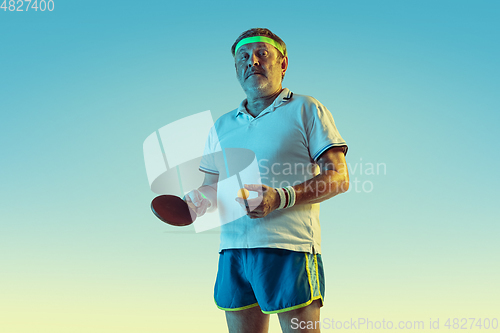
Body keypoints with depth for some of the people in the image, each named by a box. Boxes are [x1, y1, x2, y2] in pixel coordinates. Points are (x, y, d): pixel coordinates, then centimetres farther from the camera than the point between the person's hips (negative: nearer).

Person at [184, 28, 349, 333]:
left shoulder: (306, 109, 6)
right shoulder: (222, 126, 21)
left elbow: (338, 178, -3)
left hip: (288, 247, -4)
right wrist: (201, 200, -3)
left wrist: (282, 197, -18)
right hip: (233, 250, 5)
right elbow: (212, 187, 22)